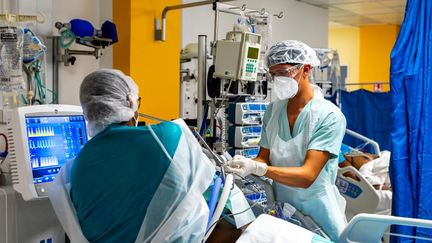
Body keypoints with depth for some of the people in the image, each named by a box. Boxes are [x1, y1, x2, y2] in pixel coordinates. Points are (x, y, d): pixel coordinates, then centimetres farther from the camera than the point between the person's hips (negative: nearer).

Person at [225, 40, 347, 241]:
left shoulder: (329, 116, -18)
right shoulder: (273, 110, -1)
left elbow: (308, 175, -25)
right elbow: (263, 158, 0)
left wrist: (258, 168, -37)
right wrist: (243, 165, -22)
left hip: (318, 210, -4)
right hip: (281, 207, 4)